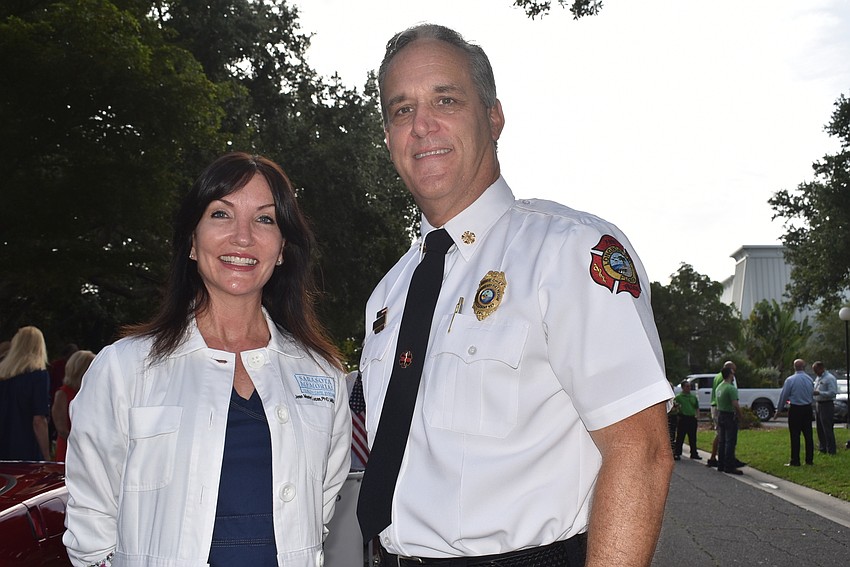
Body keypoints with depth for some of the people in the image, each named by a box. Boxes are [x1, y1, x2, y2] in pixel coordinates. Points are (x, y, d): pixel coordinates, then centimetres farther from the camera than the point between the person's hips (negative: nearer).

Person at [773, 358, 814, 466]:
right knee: (808, 434, 10)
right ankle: (809, 460, 14)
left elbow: (783, 396, -6)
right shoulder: (809, 379, 3)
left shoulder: (790, 380, -11)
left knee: (795, 435, -2)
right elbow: (812, 394, 11)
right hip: (807, 409, 5)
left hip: (795, 409, -5)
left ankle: (795, 461, 0)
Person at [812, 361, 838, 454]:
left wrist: (819, 393, -25)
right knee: (820, 428, 14)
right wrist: (813, 392, 3)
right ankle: (822, 448, 24)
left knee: (827, 429, -6)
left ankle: (831, 450, 0)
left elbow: (833, 393, -20)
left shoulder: (830, 378, -14)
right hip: (818, 404, 9)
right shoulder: (818, 378, 14)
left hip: (826, 405, -9)